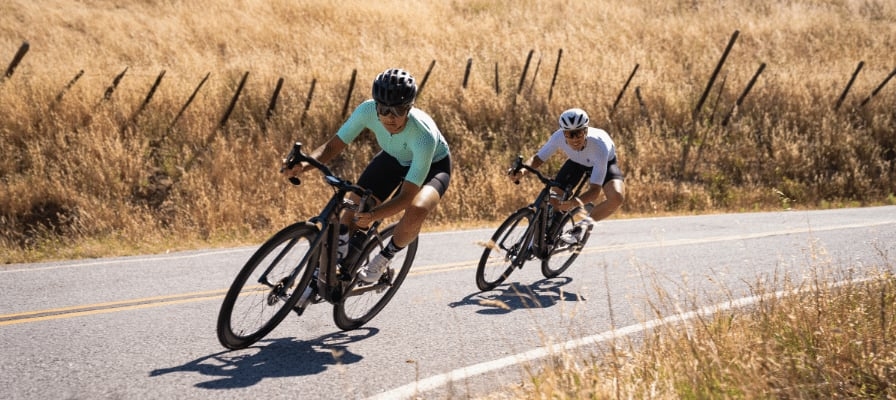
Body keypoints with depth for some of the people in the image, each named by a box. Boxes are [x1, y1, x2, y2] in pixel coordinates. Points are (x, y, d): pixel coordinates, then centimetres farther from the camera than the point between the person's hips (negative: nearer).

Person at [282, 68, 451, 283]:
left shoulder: (424, 136, -42)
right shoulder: (368, 111, -32)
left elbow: (407, 196, -40)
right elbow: (333, 146, -22)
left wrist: (373, 214, -57)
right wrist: (304, 164, -42)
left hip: (433, 165, -4)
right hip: (393, 158, 5)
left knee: (417, 211, -33)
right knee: (354, 212, -10)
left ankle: (383, 259, -6)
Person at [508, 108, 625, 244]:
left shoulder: (599, 146, -43)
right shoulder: (559, 137, -34)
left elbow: (595, 189, -42)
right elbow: (538, 158, -21)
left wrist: (578, 201, -63)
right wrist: (522, 170, -44)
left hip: (605, 162, -3)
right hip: (577, 161, 4)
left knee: (617, 197, -32)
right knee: (554, 197, -13)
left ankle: (583, 225, -12)